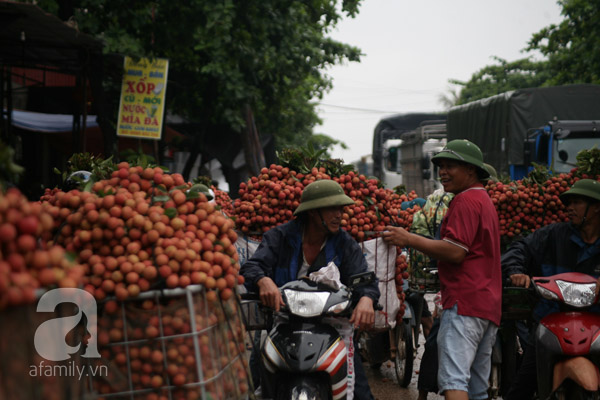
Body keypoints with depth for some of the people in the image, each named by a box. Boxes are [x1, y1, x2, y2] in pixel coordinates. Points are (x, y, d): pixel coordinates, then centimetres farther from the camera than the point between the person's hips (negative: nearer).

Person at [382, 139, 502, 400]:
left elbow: (455, 251, -17)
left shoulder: (466, 200, -7)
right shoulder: (485, 201, 26)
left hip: (465, 301, -11)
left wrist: (410, 239, -13)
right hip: (489, 306, 11)